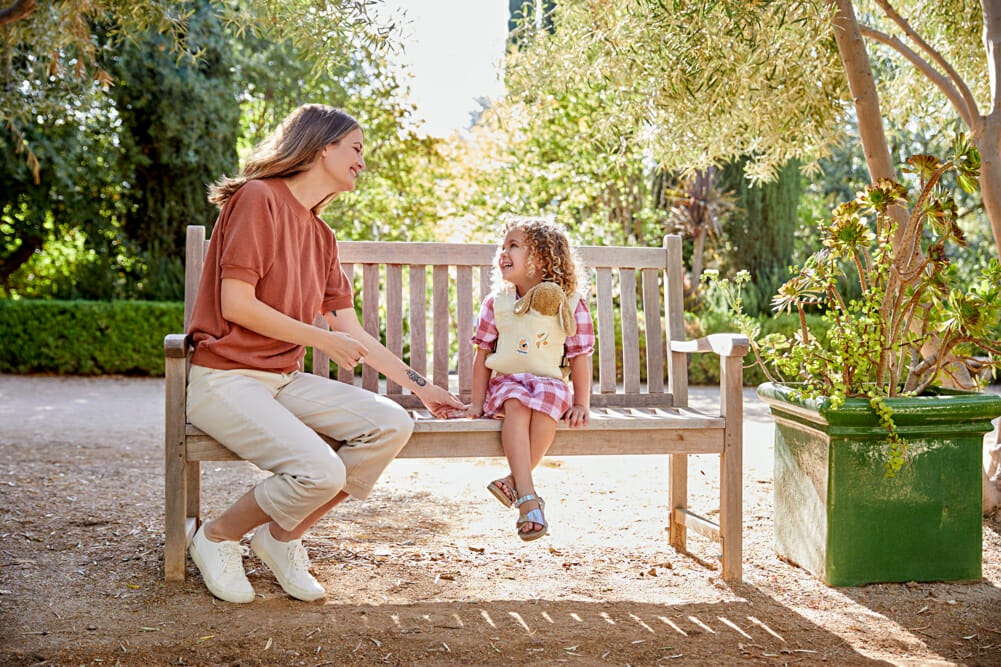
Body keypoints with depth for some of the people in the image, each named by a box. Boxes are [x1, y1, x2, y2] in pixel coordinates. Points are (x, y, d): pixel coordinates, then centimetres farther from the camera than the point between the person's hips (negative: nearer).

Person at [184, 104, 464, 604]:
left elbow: (353, 335, 18)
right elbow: (236, 305, -16)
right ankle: (218, 538, 2)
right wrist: (322, 339, -9)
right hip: (223, 378, -8)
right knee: (321, 472, -27)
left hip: (285, 379, 8)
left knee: (392, 425, -12)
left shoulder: (322, 235, 15)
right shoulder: (259, 198, -9)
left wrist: (418, 385, 16)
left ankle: (283, 535, 3)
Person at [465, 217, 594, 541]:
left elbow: (580, 357, 1)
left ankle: (514, 481, -29)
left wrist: (581, 404, -5)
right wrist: (477, 400, 1)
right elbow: (483, 354, 7)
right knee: (516, 404, -34)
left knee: (550, 398, -36)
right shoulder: (496, 302, 6)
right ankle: (528, 499, -40)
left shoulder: (570, 305, 0)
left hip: (549, 382, -1)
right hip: (506, 381, 1)